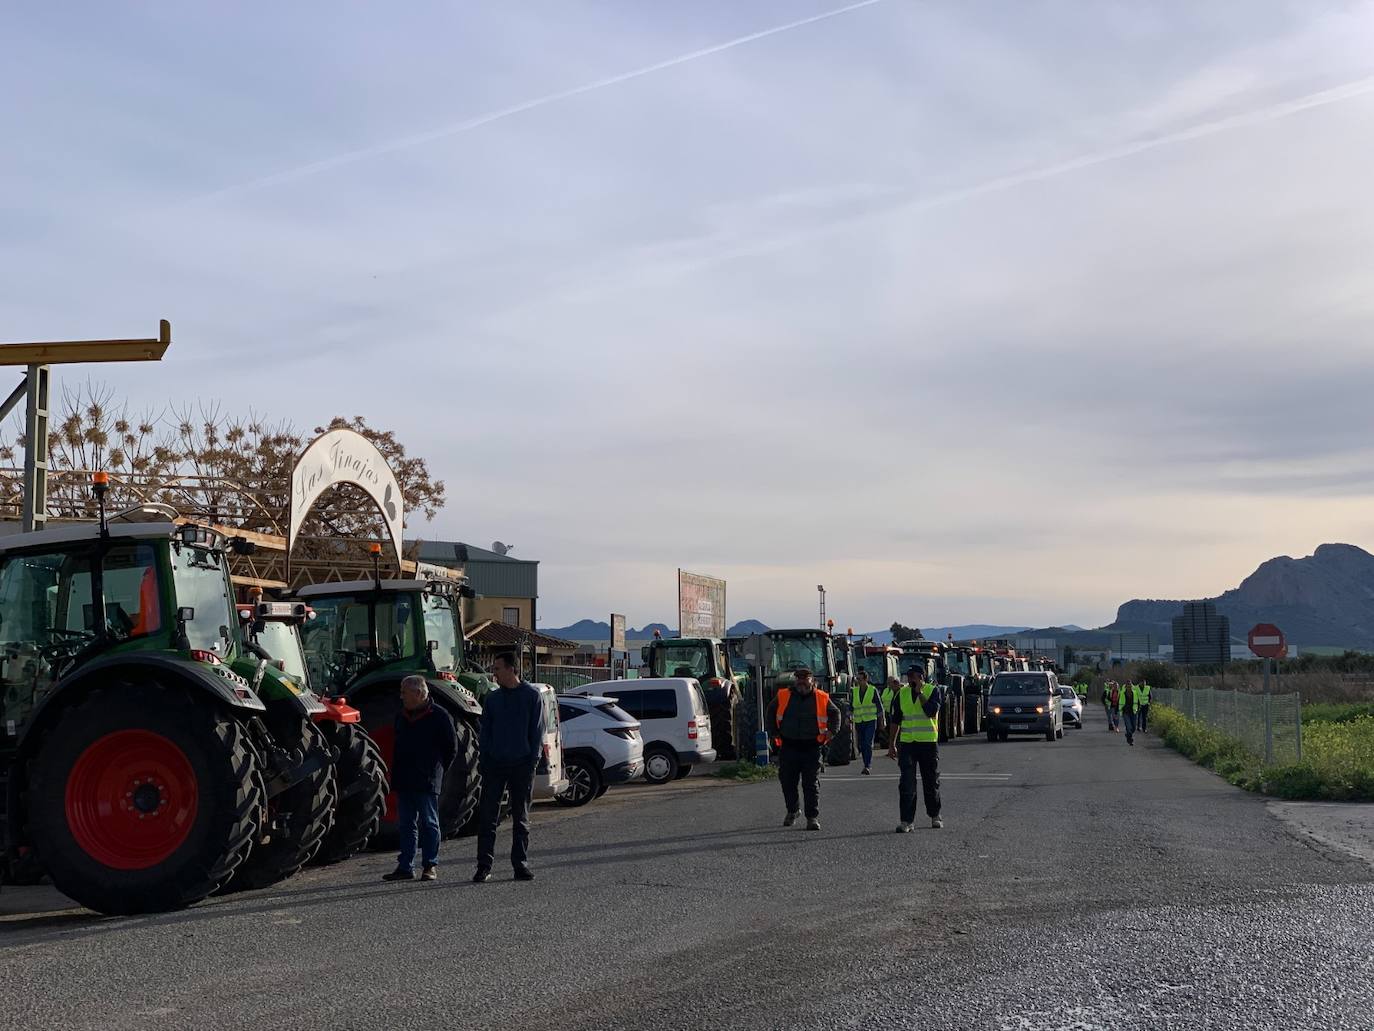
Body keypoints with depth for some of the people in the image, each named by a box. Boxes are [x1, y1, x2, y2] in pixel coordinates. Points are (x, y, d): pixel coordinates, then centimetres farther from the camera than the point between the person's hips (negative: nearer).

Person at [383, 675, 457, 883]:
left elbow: (452, 748, -2)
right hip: (403, 781, 7)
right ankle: (405, 867, 13)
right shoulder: (401, 716, 13)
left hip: (427, 782, -7)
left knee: (429, 824, 0)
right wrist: (396, 774, 13)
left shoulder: (439, 716, -7)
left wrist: (436, 770, 0)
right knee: (405, 825, 8)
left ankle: (431, 866, 6)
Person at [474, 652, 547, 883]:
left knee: (521, 818, 6)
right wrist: (485, 758, 0)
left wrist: (533, 761, -8)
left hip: (522, 765, -2)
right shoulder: (492, 698, 10)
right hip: (494, 765, 2)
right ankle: (484, 866, 0)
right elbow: (484, 731, 12)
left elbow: (537, 731, 0)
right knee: (488, 817, -3)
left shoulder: (532, 695, 0)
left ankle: (521, 864, 12)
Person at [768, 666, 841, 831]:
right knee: (788, 781, 10)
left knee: (812, 784, -3)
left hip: (812, 747, -2)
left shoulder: (822, 698, 2)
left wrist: (832, 731, 3)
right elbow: (771, 712, 19)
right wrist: (774, 733, 12)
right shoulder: (783, 696, 3)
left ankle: (813, 817, 0)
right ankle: (792, 810, 32)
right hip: (788, 746, 2)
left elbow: (835, 713, 16)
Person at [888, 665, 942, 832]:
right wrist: (892, 744, 9)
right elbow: (895, 720, 11)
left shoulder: (933, 691, -2)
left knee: (931, 782, 10)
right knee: (906, 784, -6)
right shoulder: (902, 693, 8)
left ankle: (935, 816, 27)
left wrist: (920, 692, -15)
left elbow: (932, 711, -19)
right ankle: (907, 821, -7)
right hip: (907, 743, 2)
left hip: (929, 743, -2)